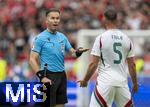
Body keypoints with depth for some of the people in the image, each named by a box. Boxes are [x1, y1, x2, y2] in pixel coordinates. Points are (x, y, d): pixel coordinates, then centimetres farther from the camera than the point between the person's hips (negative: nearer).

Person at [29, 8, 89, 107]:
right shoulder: (40, 38, -6)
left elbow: (72, 52, 15)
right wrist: (42, 76, -18)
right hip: (49, 76, -6)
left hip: (62, 75, 6)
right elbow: (32, 59, -10)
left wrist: (78, 52, -10)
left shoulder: (62, 37, 12)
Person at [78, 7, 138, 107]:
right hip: (122, 82, 4)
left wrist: (85, 80, 6)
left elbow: (93, 64, -7)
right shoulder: (126, 38, 6)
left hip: (105, 82, -4)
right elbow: (132, 64, 10)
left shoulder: (101, 38, -6)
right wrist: (135, 83, 21)